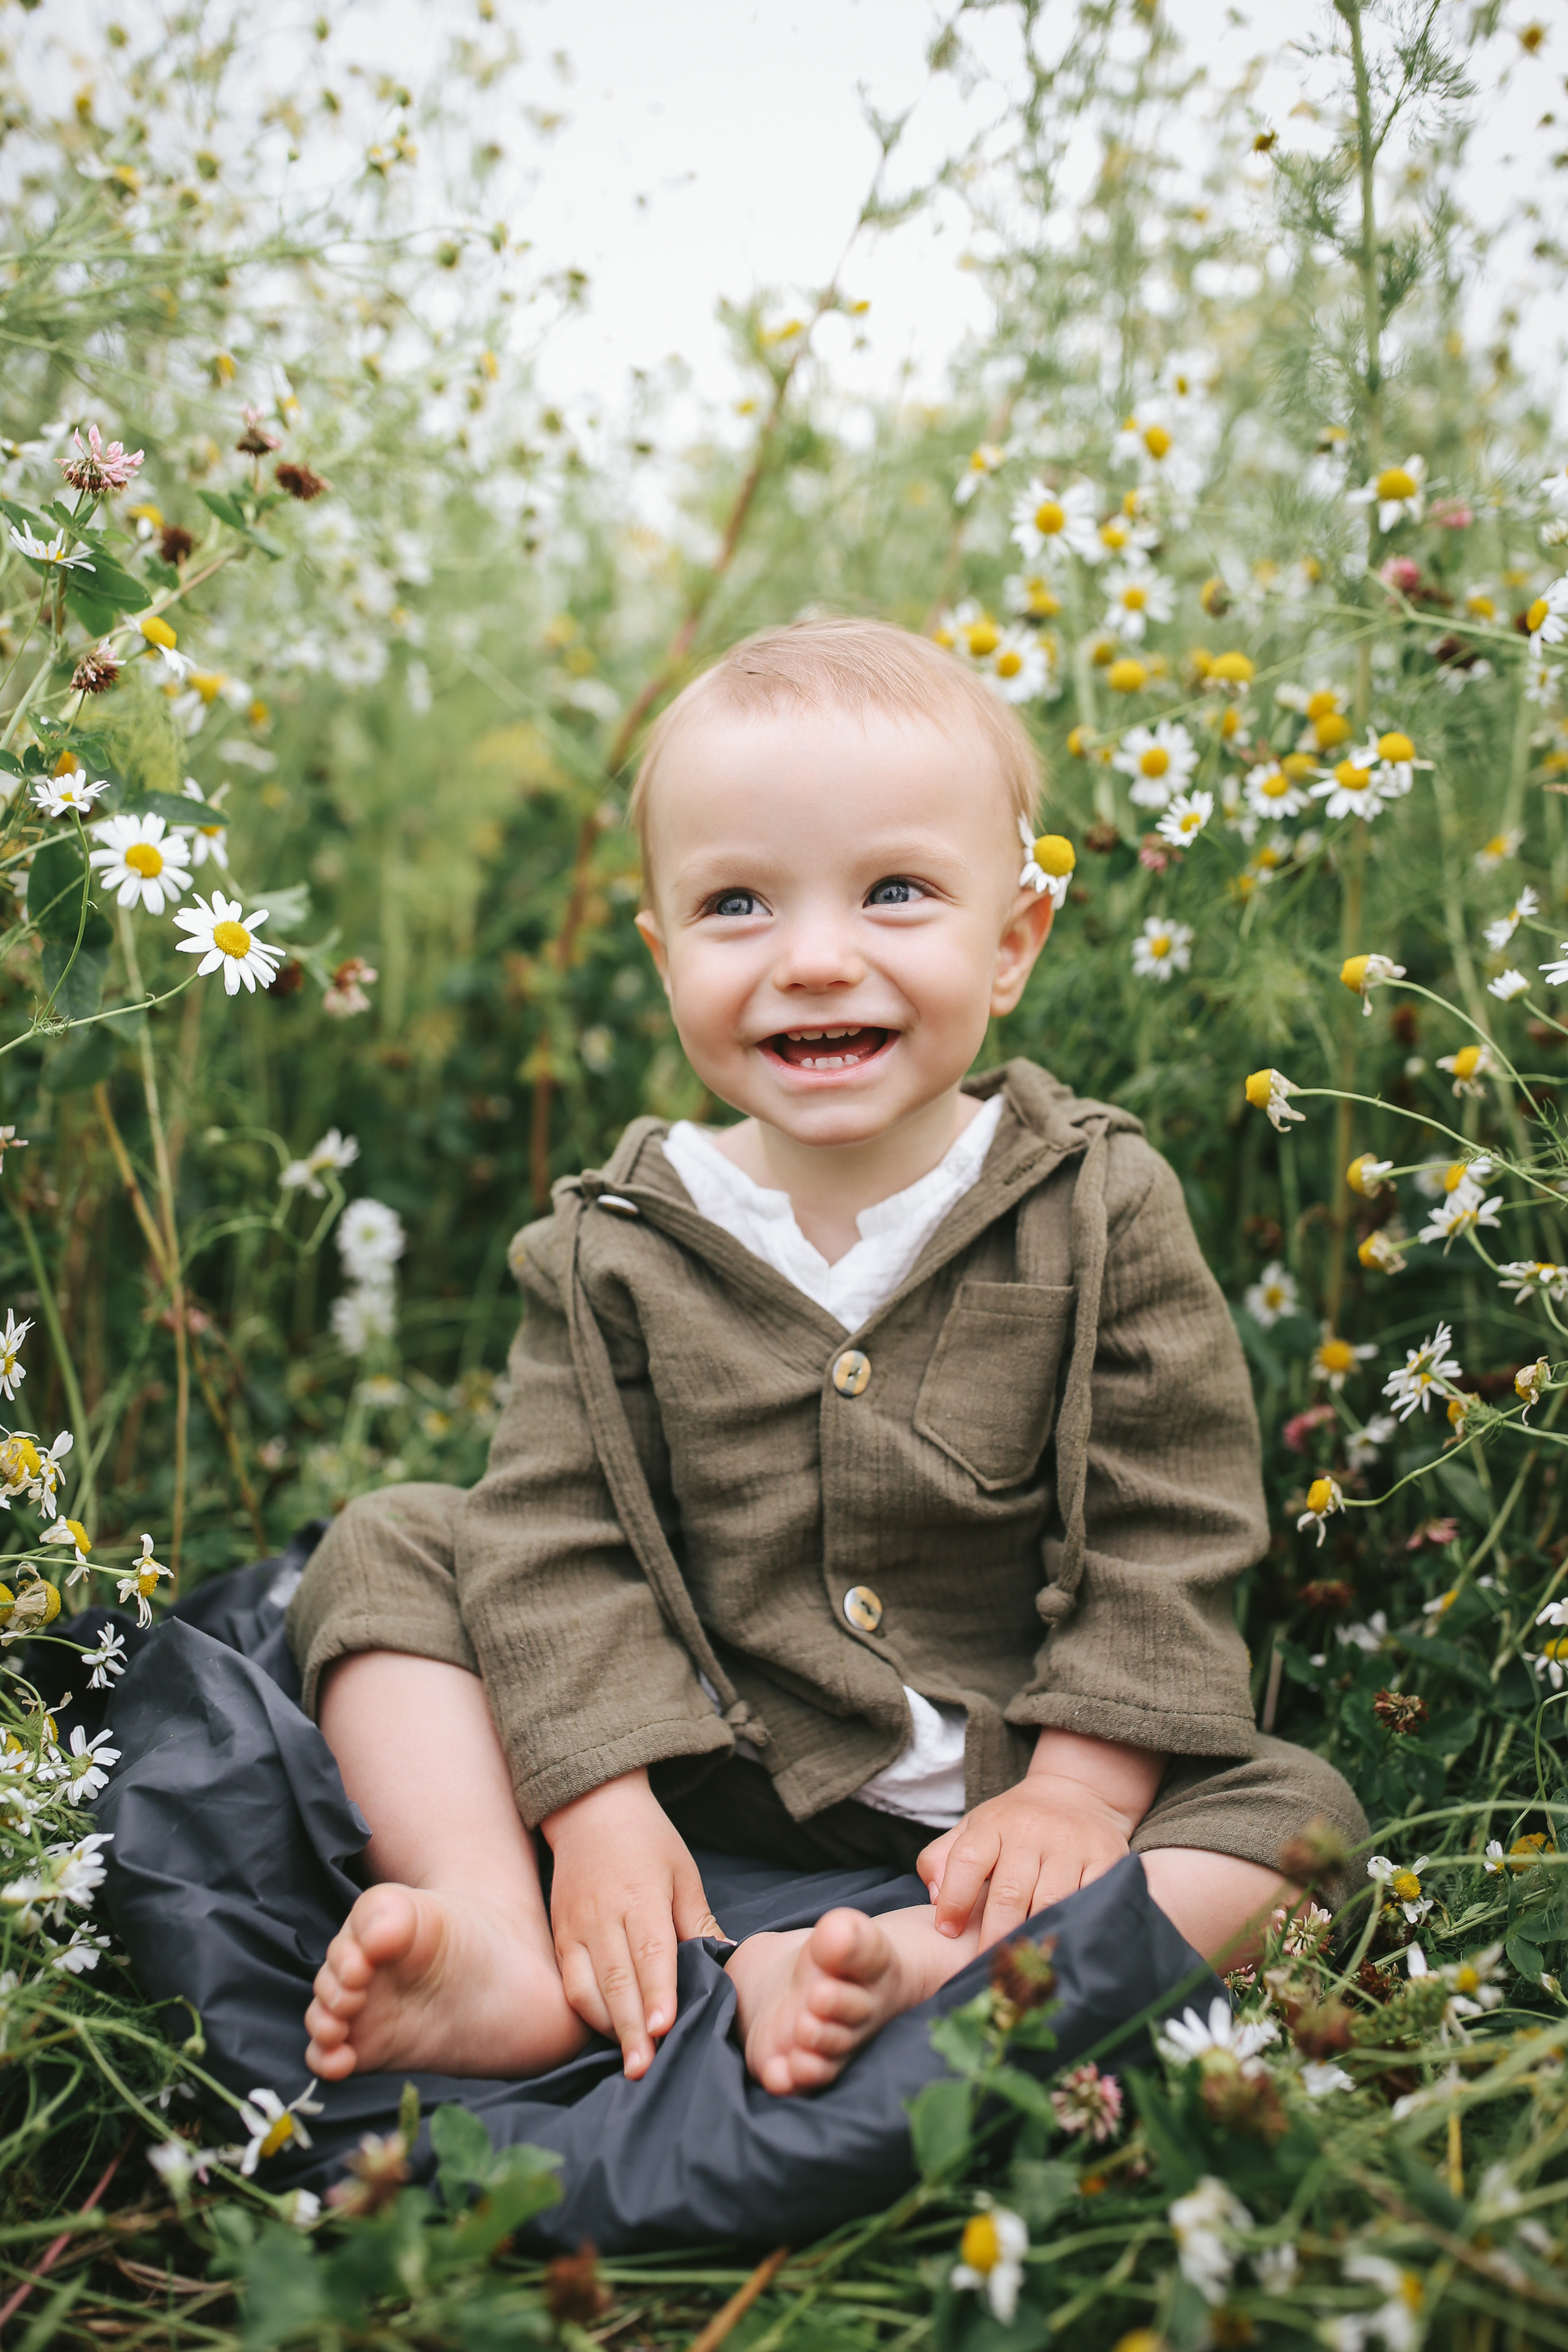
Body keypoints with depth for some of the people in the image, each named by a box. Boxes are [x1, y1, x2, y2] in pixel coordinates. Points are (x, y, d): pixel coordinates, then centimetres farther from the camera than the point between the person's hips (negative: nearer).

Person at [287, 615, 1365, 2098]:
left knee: (1289, 1810, -20)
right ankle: (505, 1954, -22)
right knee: (389, 1549, -8)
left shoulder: (1101, 1213, -9)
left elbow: (1167, 1531, -9)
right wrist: (600, 1809, -19)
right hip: (699, 1776, 1)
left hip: (985, 1800, 0)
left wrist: (1079, 1793, -16)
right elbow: (557, 1538, -9)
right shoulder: (614, 1251, -6)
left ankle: (890, 1974, -36)